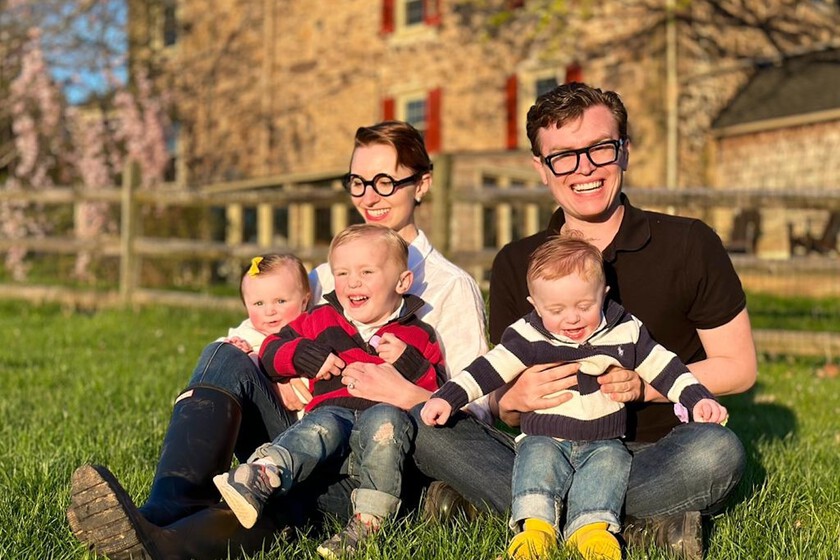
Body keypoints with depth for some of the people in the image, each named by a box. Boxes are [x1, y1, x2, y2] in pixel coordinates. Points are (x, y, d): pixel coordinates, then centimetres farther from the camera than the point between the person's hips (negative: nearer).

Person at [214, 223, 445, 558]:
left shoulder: (417, 336, 17)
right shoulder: (321, 321, 21)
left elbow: (437, 389, 9)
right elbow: (271, 351, 19)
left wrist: (409, 363, -8)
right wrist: (305, 357, 0)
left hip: (389, 412, -1)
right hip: (333, 409, 1)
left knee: (383, 419, -36)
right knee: (321, 427, -33)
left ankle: (368, 519, -38)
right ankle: (257, 479, -58)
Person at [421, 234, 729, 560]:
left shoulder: (625, 333, 1)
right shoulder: (528, 337, -3)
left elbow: (663, 368, 7)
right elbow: (490, 367, -6)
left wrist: (698, 399, -1)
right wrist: (448, 397, -16)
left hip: (603, 443, 0)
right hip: (544, 439, 0)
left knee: (611, 460, -29)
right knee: (537, 454, -30)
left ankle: (592, 526, -43)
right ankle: (534, 523, -41)